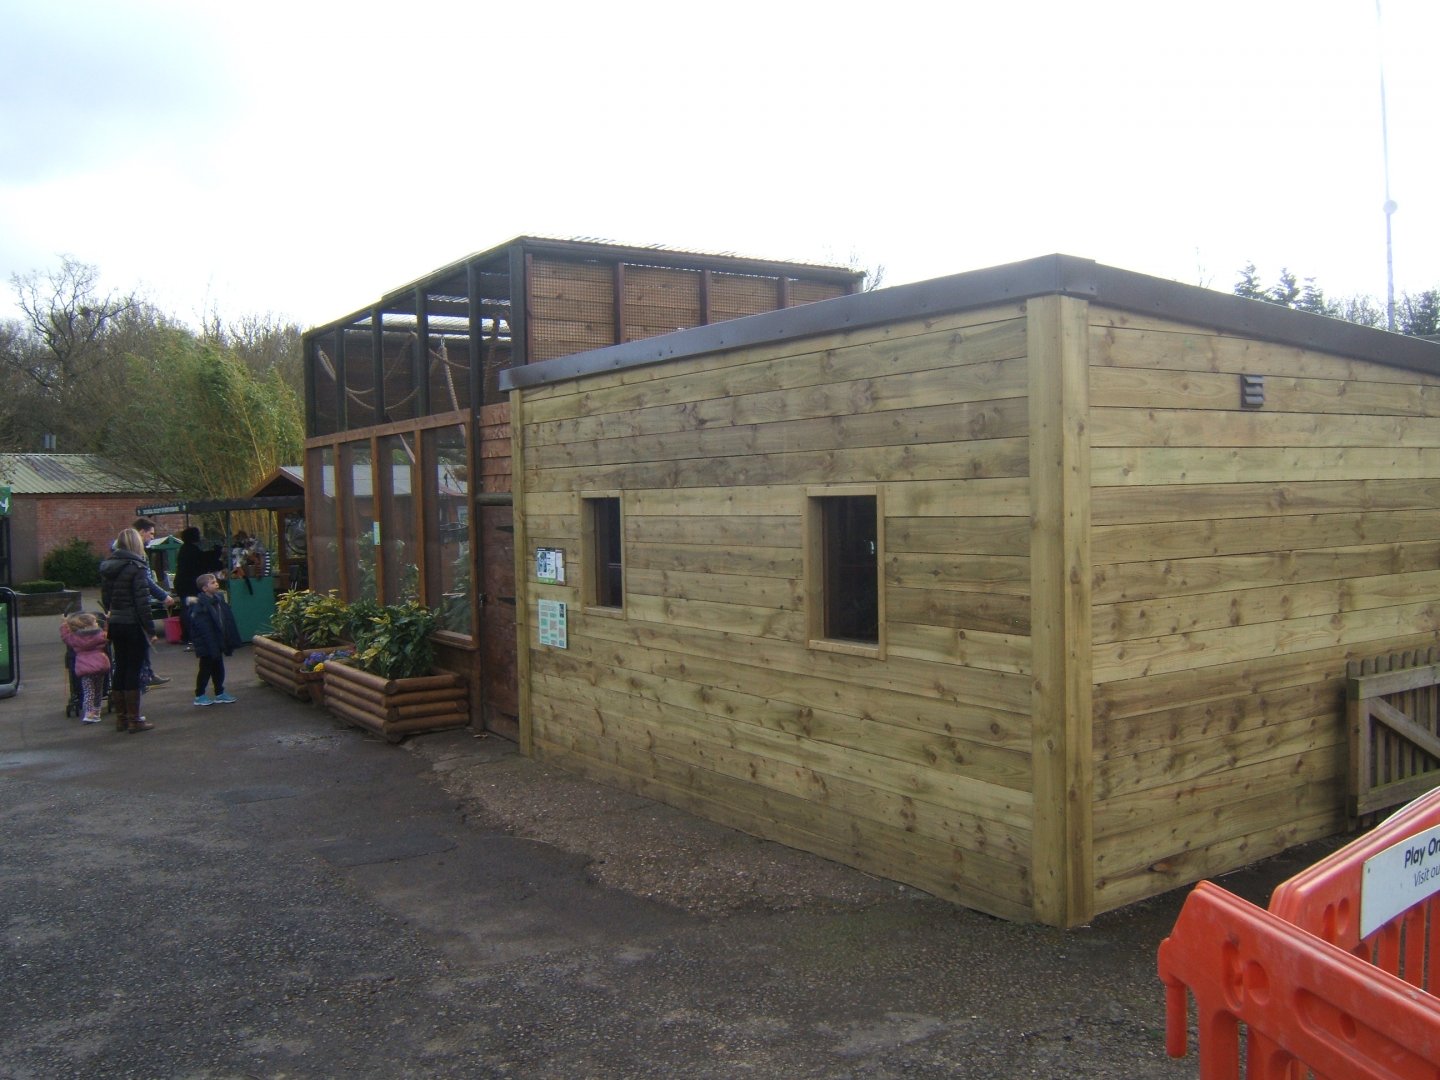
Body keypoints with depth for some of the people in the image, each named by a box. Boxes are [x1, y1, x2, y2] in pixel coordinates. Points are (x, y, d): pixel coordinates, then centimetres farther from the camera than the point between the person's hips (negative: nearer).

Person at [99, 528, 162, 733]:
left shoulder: (107, 567, 8)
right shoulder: (136, 567, -13)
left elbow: (105, 598, 11)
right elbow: (142, 601, -16)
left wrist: (113, 615, 17)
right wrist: (151, 629, -13)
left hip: (115, 625, 7)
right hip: (133, 625, -7)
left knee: (120, 669, 13)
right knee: (133, 670, -2)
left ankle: (121, 717, 19)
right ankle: (134, 719, 2)